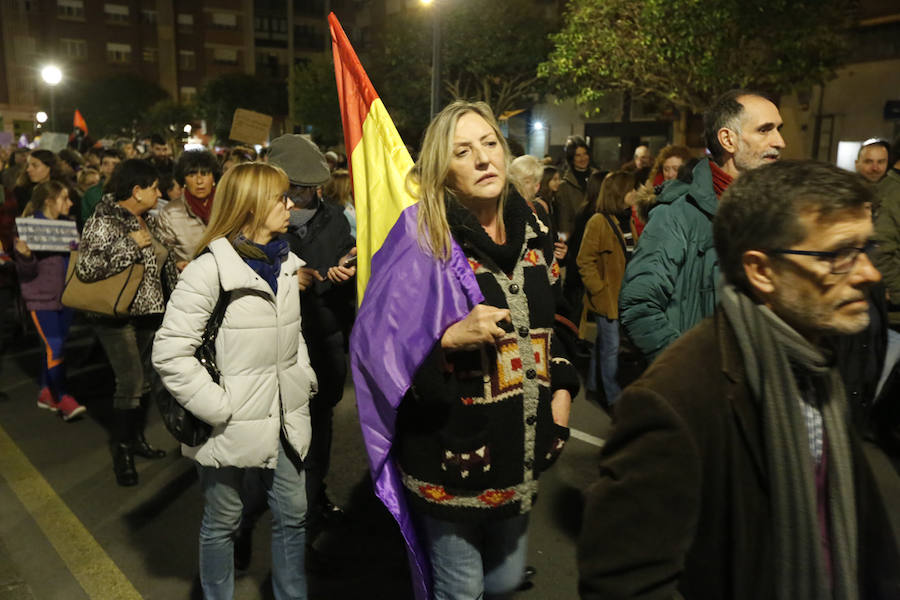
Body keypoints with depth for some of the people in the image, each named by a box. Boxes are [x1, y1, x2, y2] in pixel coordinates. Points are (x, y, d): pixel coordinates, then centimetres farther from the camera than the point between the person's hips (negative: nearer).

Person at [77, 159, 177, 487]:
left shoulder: (149, 220, 8)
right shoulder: (103, 222, -17)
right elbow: (86, 268, -30)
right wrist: (132, 245, -26)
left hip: (149, 311, 8)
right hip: (118, 316, -8)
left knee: (145, 379, 14)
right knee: (130, 383, -8)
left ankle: (137, 438, 31)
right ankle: (121, 452, 10)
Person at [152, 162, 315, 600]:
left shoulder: (285, 264, 7)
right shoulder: (210, 269, -16)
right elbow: (169, 353, -17)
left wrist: (304, 380, 7)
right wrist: (216, 406, -17)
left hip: (283, 418, 6)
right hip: (232, 426, -6)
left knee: (293, 514, 15)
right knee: (222, 523, 13)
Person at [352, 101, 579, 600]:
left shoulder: (529, 228, 4)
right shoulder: (422, 239, -15)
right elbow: (374, 341, -16)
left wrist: (561, 388, 6)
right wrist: (451, 338, -29)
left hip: (520, 446, 6)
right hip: (452, 450, -6)